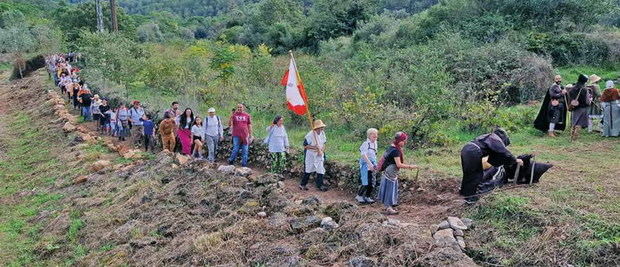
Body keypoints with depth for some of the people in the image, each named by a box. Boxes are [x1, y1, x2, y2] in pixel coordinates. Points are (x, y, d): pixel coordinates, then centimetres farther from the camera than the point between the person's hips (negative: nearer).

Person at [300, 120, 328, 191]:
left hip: (319, 155, 6)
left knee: (321, 170, 1)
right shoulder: (310, 135, -20)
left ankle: (320, 185, 10)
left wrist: (322, 150, -8)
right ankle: (302, 184, 19)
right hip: (310, 155, -6)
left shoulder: (322, 133, 0)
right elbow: (305, 145, -16)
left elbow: (324, 143, 10)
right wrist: (314, 147, -25)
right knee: (308, 170, 5)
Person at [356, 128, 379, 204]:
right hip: (366, 164, -8)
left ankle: (367, 197, 21)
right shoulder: (366, 144, -15)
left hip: (372, 164, 8)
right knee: (366, 183, -8)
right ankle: (359, 196, 8)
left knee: (371, 183, 8)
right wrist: (370, 164, -31)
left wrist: (375, 165, 16)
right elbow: (364, 155, -24)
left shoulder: (375, 143, 9)